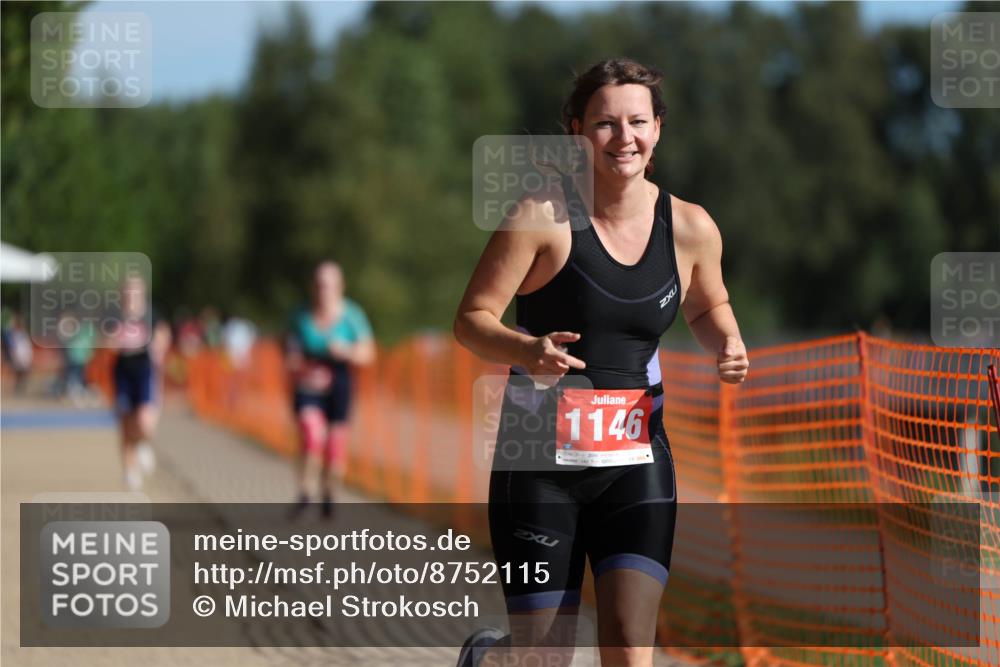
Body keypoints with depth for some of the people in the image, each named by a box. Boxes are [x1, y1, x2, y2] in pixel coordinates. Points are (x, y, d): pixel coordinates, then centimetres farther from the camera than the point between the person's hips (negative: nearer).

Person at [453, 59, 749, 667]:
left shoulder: (691, 228, 1)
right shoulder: (542, 217, -11)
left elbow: (708, 306, 21)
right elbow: (472, 319, -8)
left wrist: (728, 345, -2)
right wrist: (528, 352, -28)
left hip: (637, 462, 3)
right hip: (539, 461, -3)